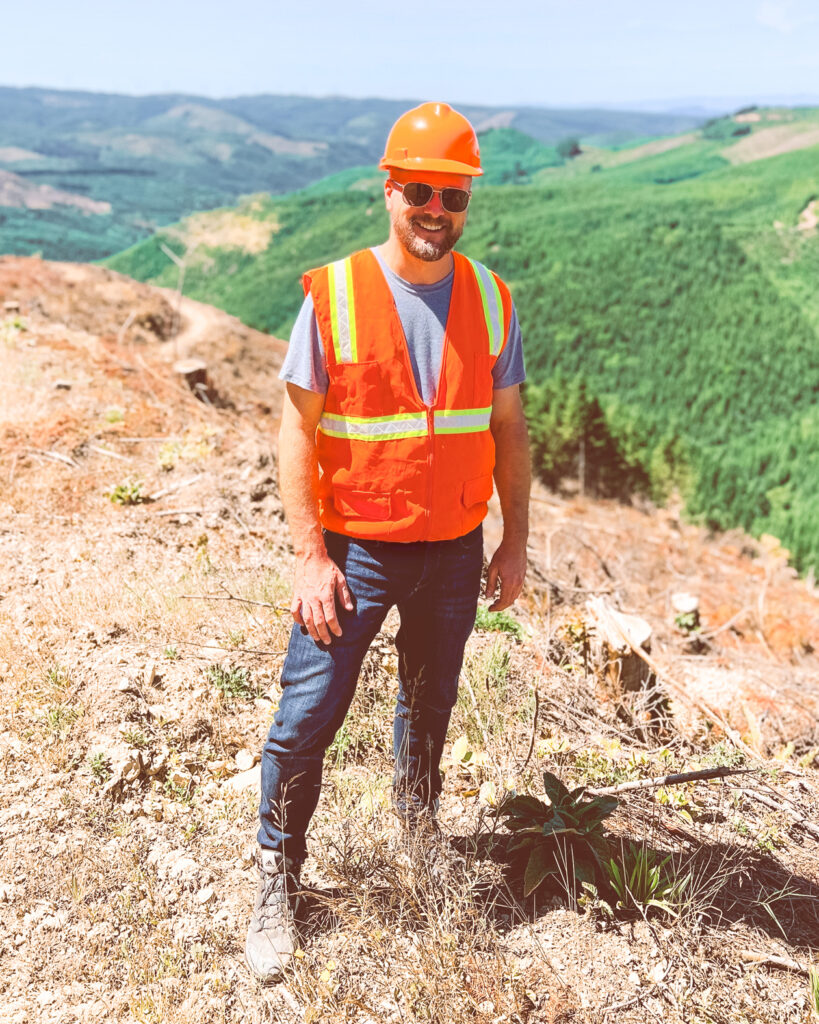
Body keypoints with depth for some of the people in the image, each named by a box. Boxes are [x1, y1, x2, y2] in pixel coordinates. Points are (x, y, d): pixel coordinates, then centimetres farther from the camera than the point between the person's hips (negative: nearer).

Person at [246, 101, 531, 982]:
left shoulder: (490, 300, 0)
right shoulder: (333, 295, -10)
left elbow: (506, 428, 7)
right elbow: (297, 432, -10)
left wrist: (515, 540, 6)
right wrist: (309, 557, -15)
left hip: (455, 553, 3)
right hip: (355, 551, -3)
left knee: (429, 709, 21)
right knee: (306, 720, -1)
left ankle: (418, 834, 48)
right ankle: (278, 881, 22)